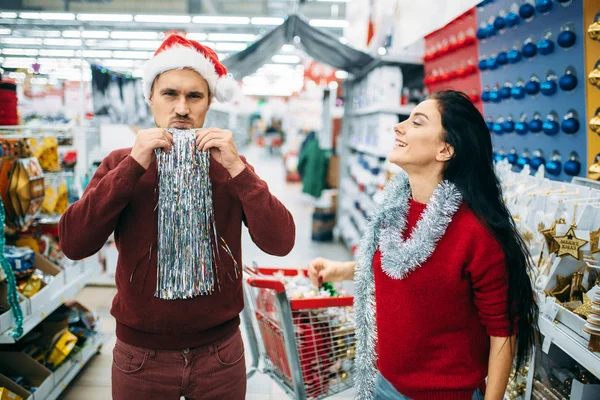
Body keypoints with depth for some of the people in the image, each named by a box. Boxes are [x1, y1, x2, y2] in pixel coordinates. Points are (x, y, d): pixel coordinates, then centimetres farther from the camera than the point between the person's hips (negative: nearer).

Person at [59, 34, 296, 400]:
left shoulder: (230, 167, -3)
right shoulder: (121, 164, -2)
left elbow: (280, 243, -14)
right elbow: (74, 244, -15)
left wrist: (236, 168, -22)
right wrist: (133, 167, -20)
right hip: (140, 354, 0)